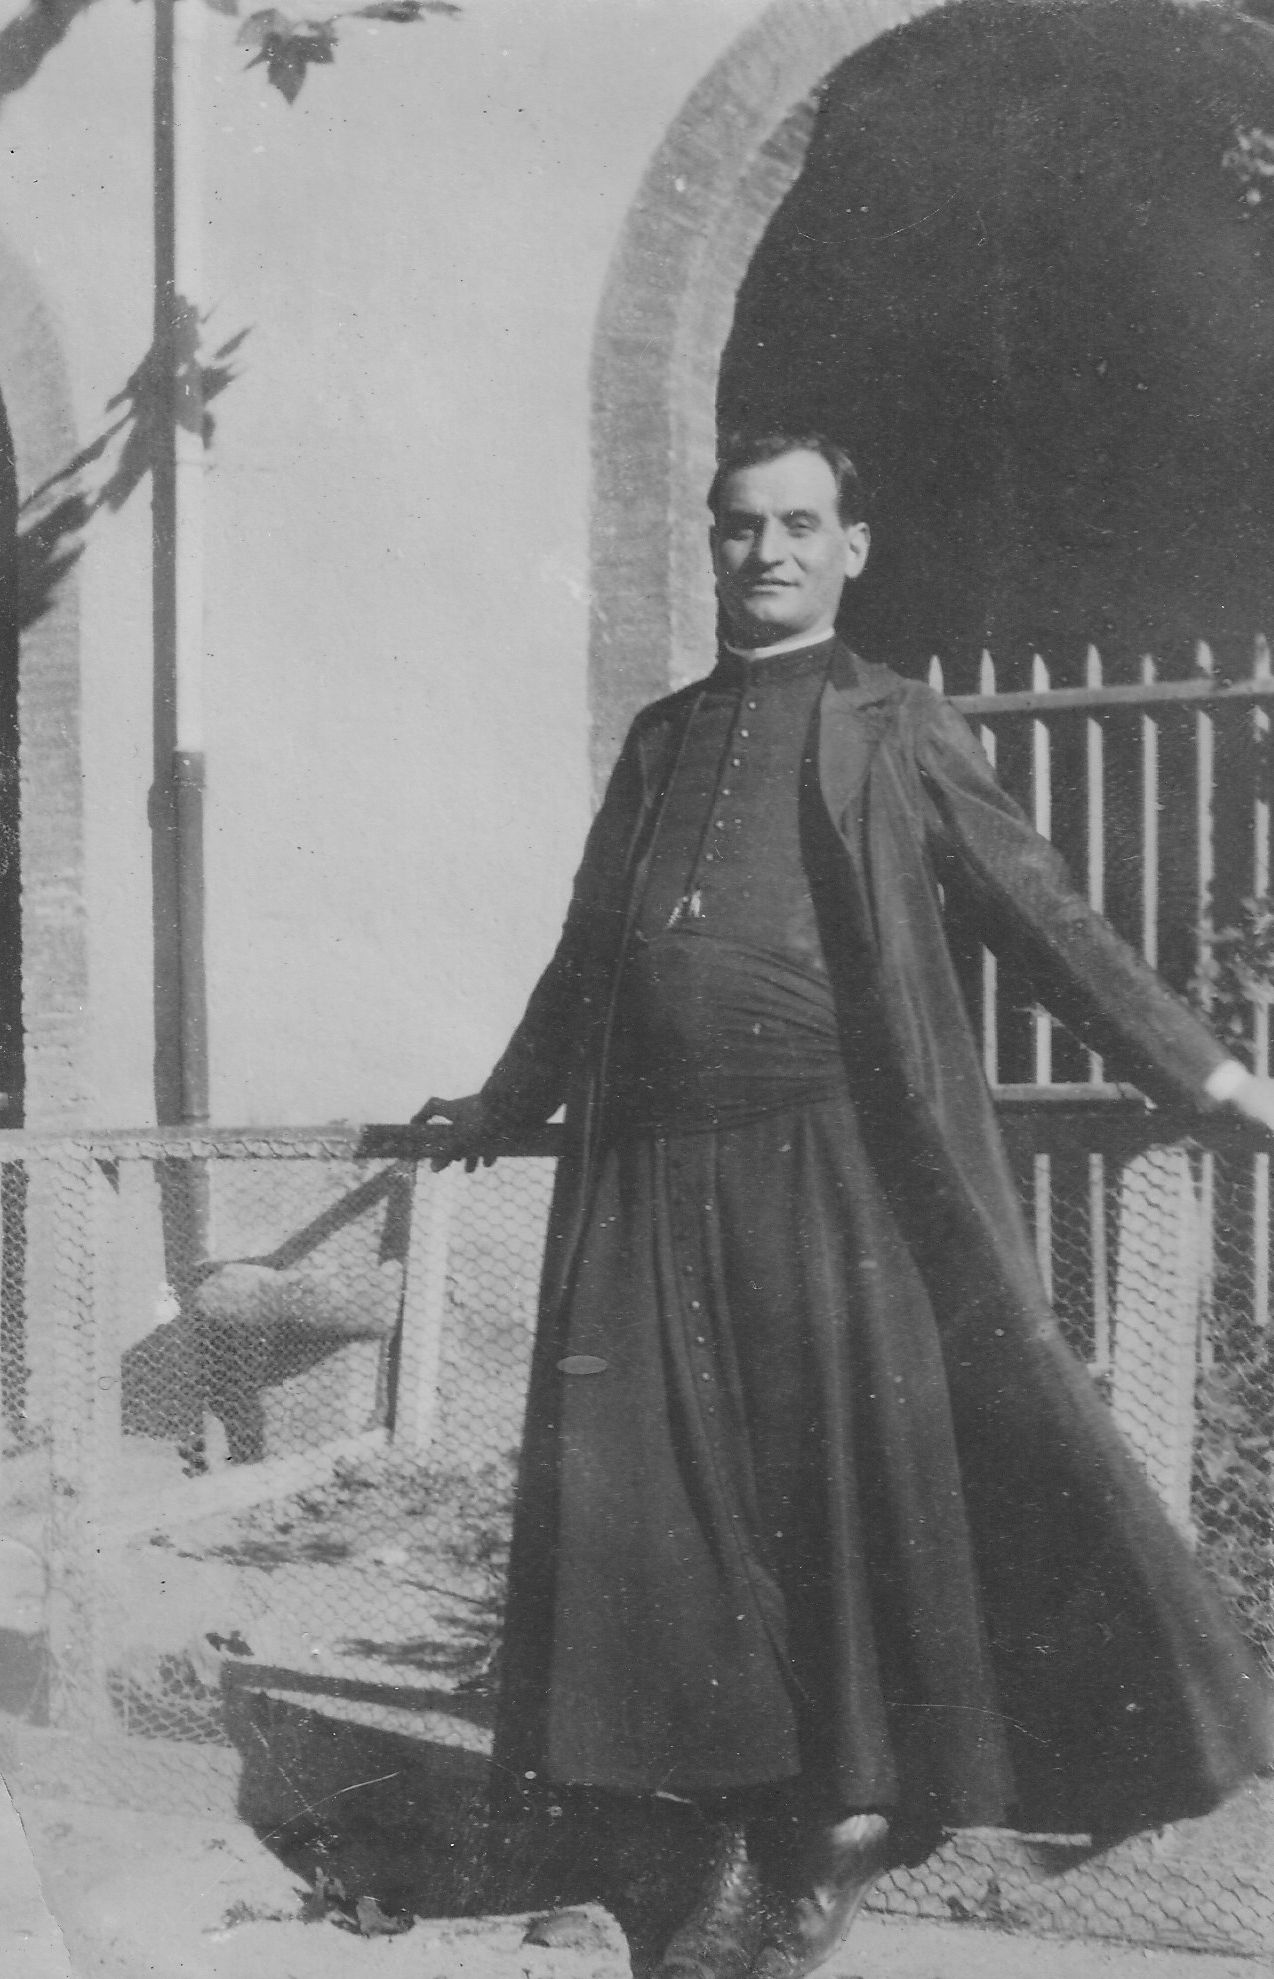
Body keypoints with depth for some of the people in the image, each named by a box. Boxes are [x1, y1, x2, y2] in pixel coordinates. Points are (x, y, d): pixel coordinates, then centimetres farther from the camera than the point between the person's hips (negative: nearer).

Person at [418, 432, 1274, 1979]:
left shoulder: (898, 731, 6)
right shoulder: (660, 739, 18)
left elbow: (1041, 916, 7)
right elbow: (587, 957, 29)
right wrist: (505, 1101, 38)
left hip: (838, 1168, -4)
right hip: (658, 1178, 4)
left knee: (867, 1484, -2)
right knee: (668, 1498, 1)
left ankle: (853, 1825, 12)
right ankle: (750, 1835, 13)